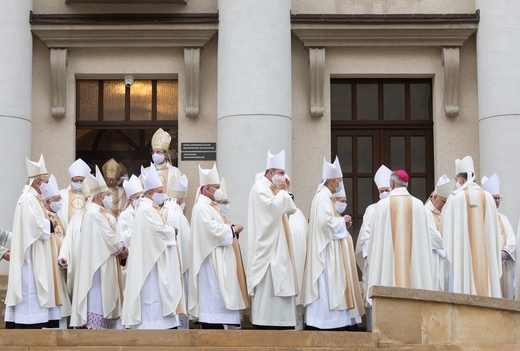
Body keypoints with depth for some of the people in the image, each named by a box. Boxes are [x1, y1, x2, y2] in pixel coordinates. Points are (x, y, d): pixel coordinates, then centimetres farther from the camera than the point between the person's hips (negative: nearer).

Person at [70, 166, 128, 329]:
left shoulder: (103, 214, 16)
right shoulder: (94, 213, -16)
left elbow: (113, 235, 13)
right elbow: (109, 237, -18)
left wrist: (122, 247, -5)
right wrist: (122, 249, -3)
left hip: (106, 265, 10)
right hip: (98, 265, -10)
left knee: (107, 302, 11)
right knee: (98, 301, -8)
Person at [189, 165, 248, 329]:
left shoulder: (211, 206, 19)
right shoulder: (201, 207, -13)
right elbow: (213, 230, -21)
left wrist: (233, 229, 6)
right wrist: (232, 229, -9)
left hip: (219, 260, 11)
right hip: (211, 261, -11)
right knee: (213, 297, -11)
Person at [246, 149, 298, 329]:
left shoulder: (275, 189, 19)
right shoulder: (259, 188, -8)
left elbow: (291, 209, 16)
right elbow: (273, 206, -23)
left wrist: (284, 191, 6)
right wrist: (281, 191, -9)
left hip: (278, 247, 9)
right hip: (266, 246, -9)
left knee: (279, 284, 6)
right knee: (266, 285, -10)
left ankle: (277, 320, 8)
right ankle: (263, 321, -8)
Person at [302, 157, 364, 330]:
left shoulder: (327, 197, 18)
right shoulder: (323, 198, -14)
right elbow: (326, 221, -24)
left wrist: (342, 223, 10)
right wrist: (342, 220, -9)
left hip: (331, 248, 11)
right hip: (326, 248, -11)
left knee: (332, 283, 9)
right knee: (328, 283, -10)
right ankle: (326, 321, -9)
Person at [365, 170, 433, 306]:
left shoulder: (382, 205, -3)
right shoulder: (418, 204, 2)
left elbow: (375, 236, 1)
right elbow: (424, 236, 6)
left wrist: (372, 258, 13)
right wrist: (423, 257, 16)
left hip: (388, 261, -2)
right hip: (414, 262, 2)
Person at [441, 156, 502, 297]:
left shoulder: (455, 198, -8)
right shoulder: (488, 197, 3)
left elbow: (445, 224, -3)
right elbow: (494, 227, 8)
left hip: (462, 252, -3)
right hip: (485, 252, 3)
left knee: (463, 281, -3)